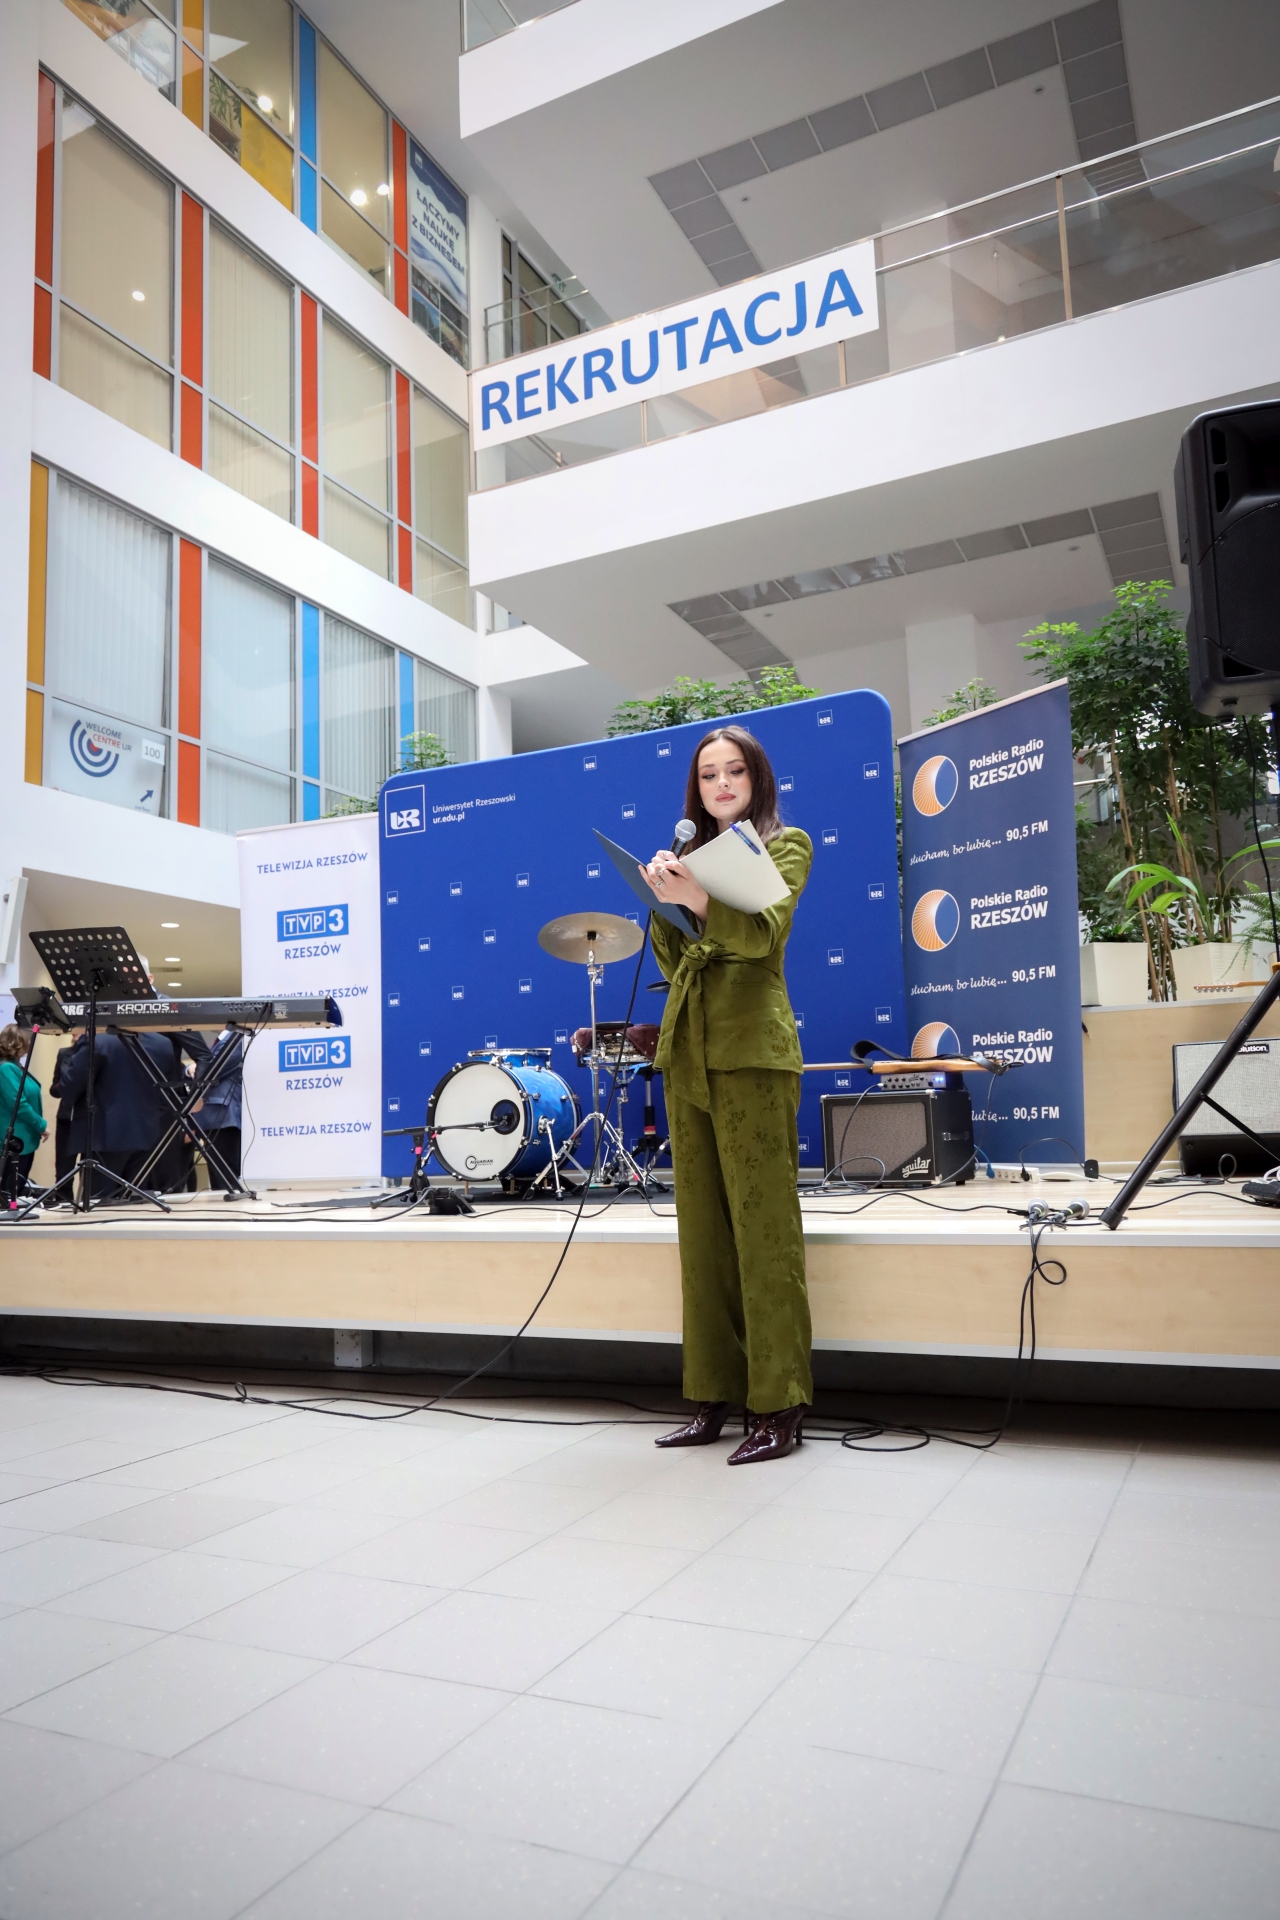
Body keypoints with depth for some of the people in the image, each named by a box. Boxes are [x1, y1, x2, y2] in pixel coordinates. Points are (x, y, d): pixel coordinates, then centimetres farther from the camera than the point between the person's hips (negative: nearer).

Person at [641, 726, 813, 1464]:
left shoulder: (786, 844, 7)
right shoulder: (695, 856, 21)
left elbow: (762, 933, -12)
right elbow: (674, 961, 13)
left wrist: (700, 901, -30)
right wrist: (662, 903, -6)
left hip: (751, 1050, -6)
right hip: (688, 1050, 6)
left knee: (763, 1227, -6)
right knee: (702, 1229, 7)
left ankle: (780, 1404, 0)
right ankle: (715, 1396, 14)